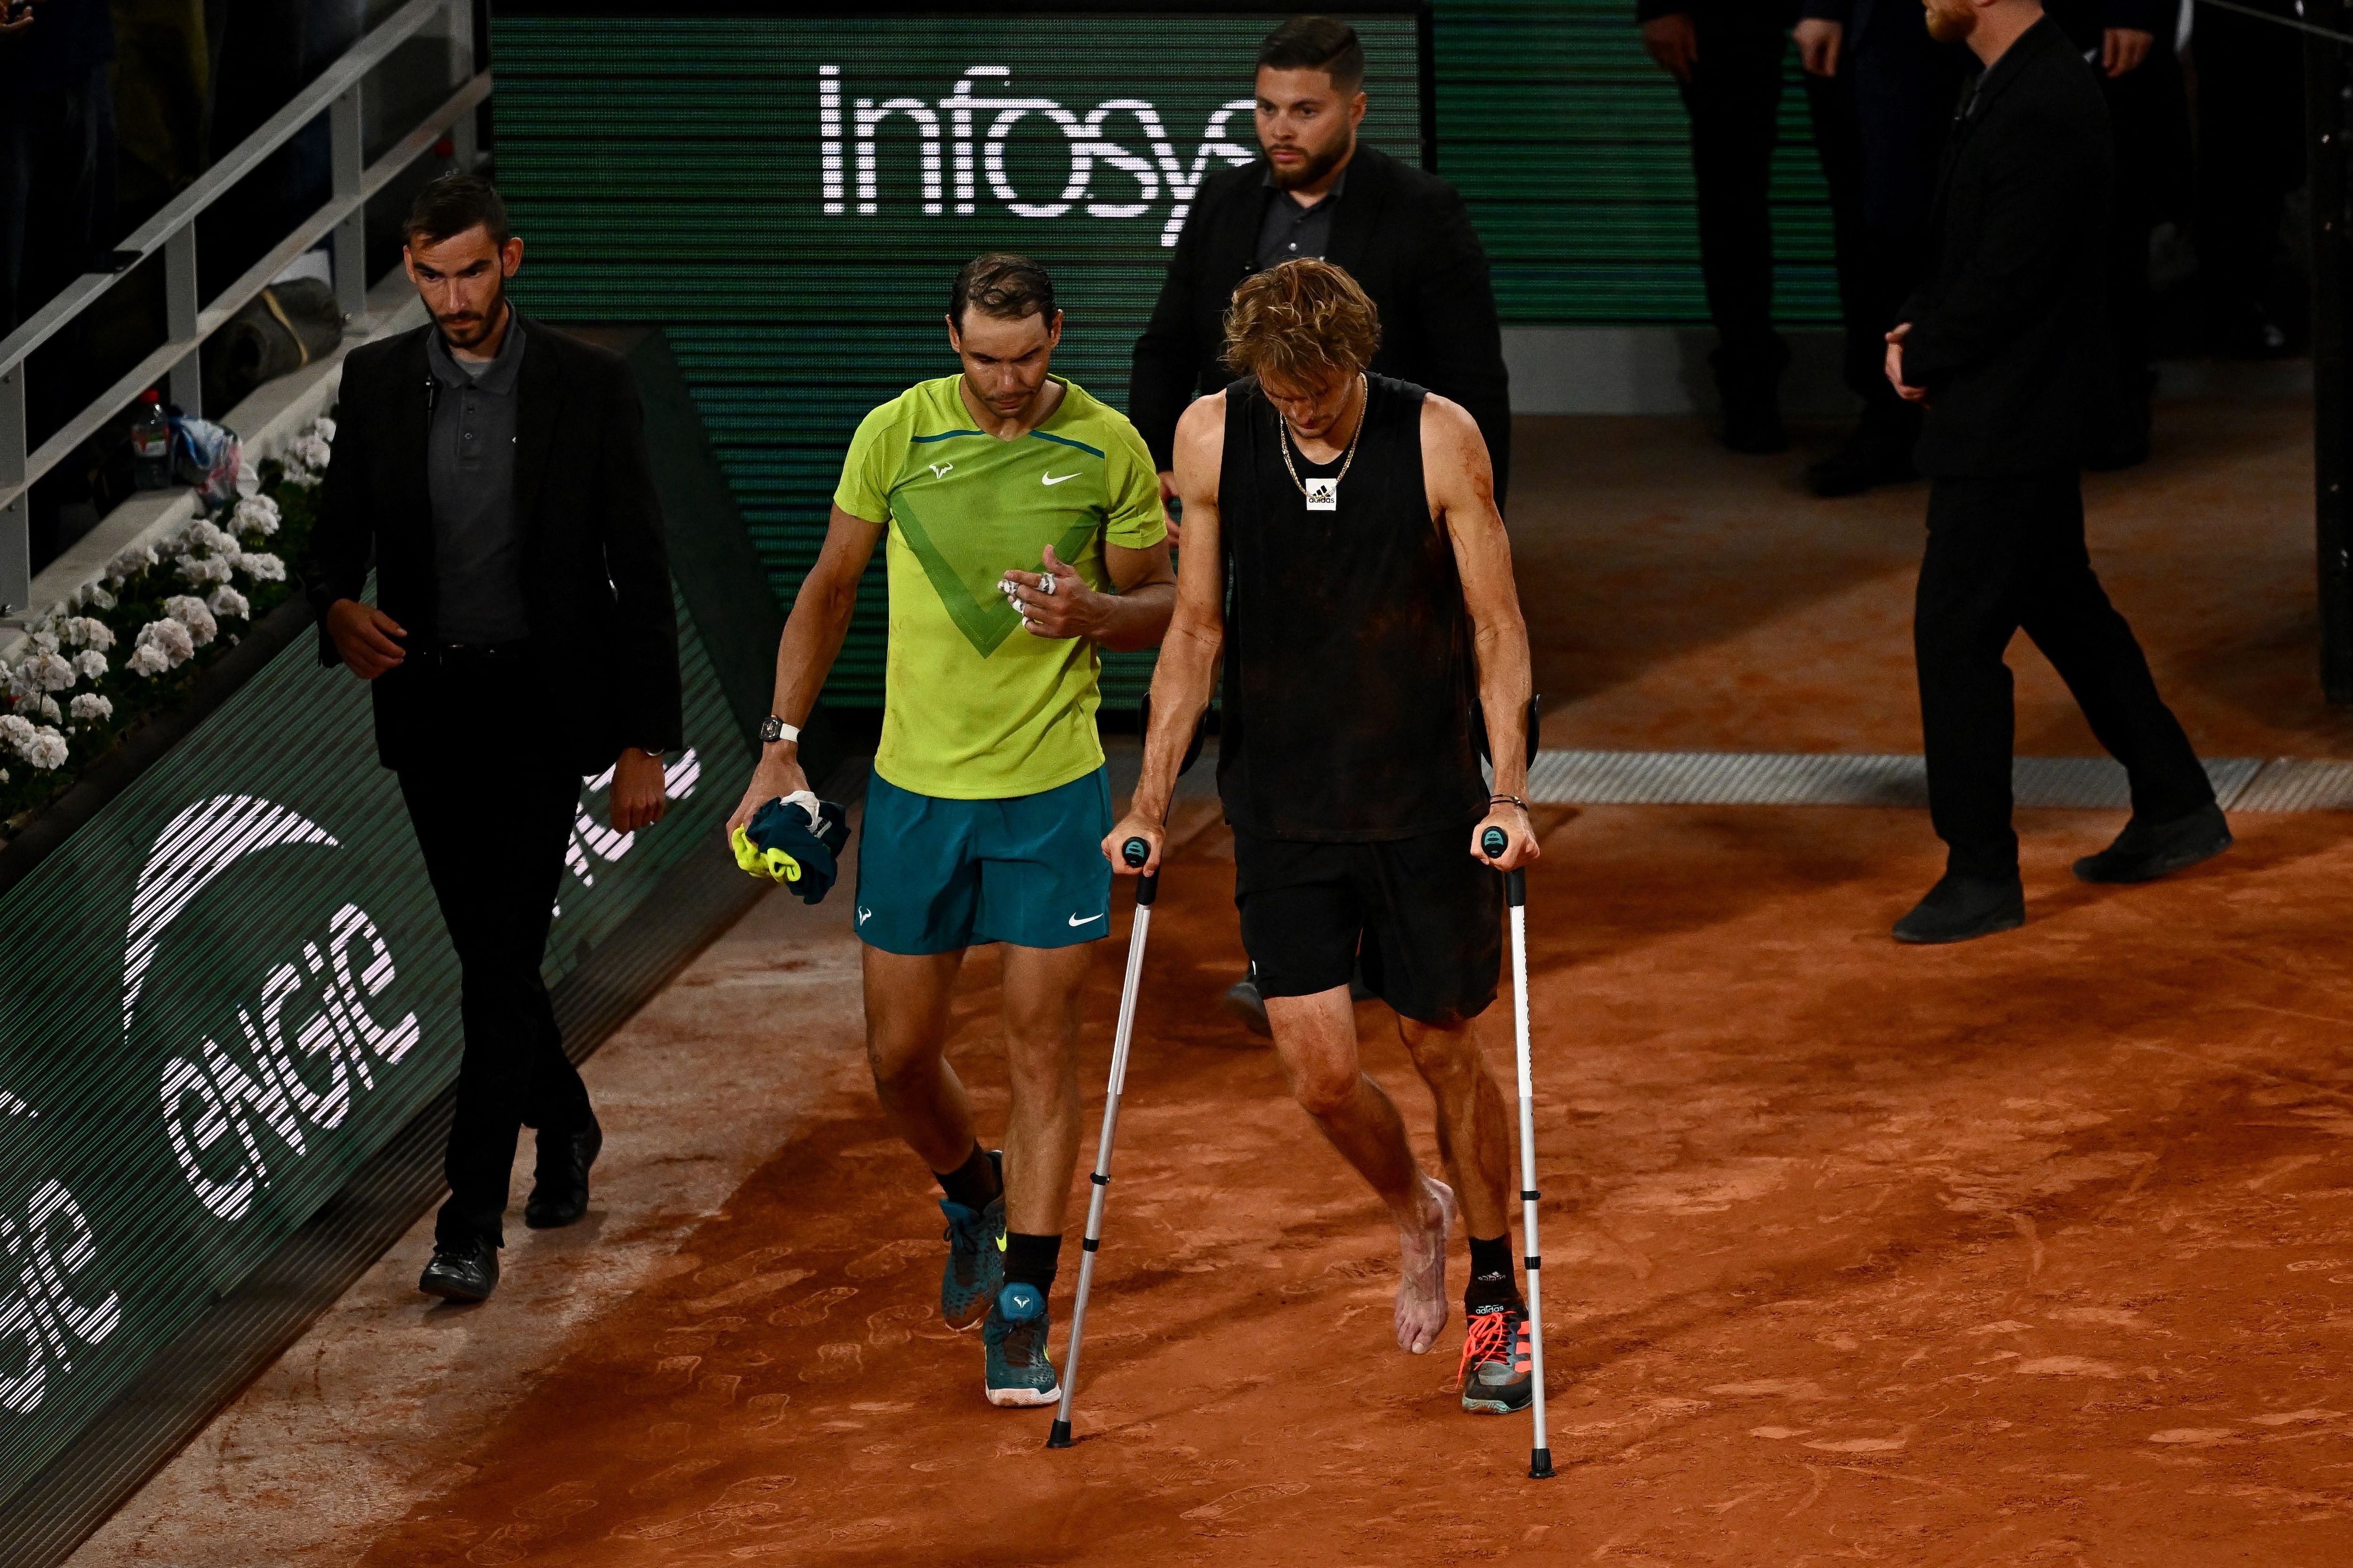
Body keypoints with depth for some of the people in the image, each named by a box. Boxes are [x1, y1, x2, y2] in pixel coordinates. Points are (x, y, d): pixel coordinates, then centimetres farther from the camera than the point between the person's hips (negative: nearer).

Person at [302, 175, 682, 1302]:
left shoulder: (590, 387, -5)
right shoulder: (376, 382, 3)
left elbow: (639, 573, -3)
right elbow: (338, 532, 8)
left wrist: (644, 744, -6)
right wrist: (337, 607, -17)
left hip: (538, 707, -4)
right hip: (425, 702, 4)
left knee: (501, 958, -11)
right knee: (489, 953, 13)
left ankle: (473, 1225, -11)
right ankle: (564, 1124, 39)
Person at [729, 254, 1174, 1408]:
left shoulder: (1108, 447, -5)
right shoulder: (896, 433, -3)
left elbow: (1163, 604, 5)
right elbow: (831, 585, 8)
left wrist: (1093, 611, -18)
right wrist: (781, 746, 2)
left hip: (1053, 791, -2)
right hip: (914, 788, 2)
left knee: (1043, 1046, -4)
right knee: (900, 1054, 6)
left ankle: (1021, 1315, 3)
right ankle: (974, 1198, 38)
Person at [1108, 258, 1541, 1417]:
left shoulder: (1438, 439, -11)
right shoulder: (1211, 439, -5)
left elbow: (1496, 627, -5)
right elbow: (1197, 629, 5)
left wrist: (1510, 793, -15)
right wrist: (1151, 800, 2)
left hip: (1426, 802, -1)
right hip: (1281, 809, 2)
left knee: (1443, 1050, 7)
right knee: (1320, 1070, -5)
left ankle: (1495, 1297, 26)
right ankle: (1413, 1210, 28)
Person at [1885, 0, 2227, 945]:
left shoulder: (2043, 109, -24)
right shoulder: (2013, 84, 8)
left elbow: (2004, 283, -24)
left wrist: (1920, 358, -9)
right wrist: (1919, 331, 2)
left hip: (2007, 423, -10)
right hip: (2015, 415, 10)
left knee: (1956, 630, -5)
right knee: (2063, 609, 20)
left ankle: (1982, 877, 2)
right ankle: (2176, 809, 30)